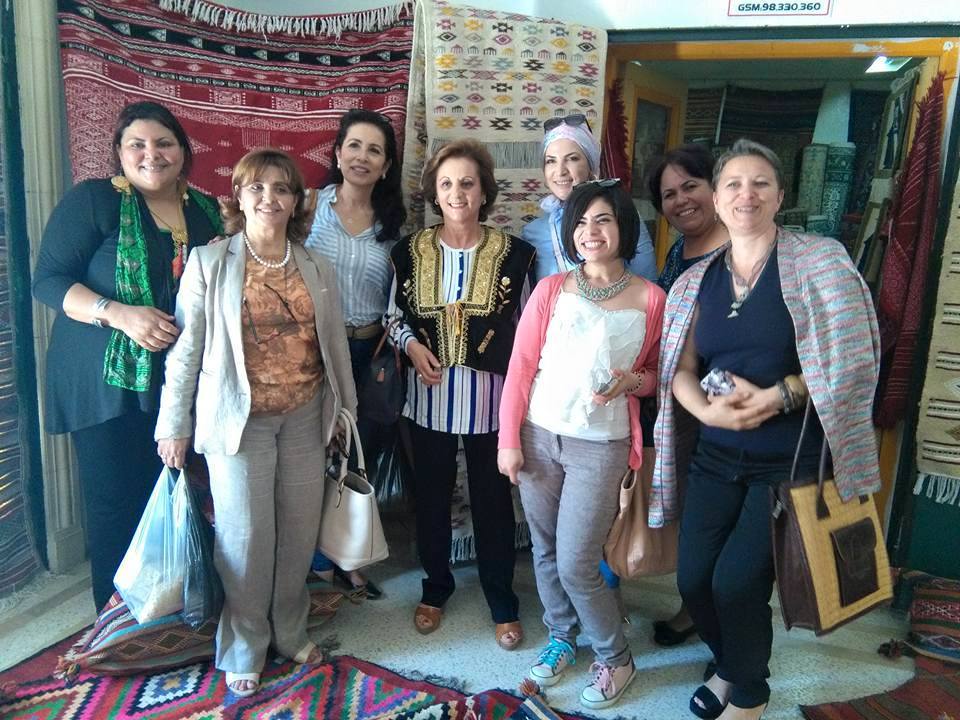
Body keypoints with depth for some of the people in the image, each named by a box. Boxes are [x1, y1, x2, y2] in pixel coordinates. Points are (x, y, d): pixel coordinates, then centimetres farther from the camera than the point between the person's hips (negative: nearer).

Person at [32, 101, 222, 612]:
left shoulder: (207, 211, 10)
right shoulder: (92, 200, -5)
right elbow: (47, 280, -10)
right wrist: (118, 314, -23)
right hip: (108, 383, -4)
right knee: (116, 503, 3)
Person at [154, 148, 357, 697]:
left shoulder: (318, 269, 5)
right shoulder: (209, 263, -4)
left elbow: (336, 343, 11)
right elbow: (186, 348, -3)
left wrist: (345, 408, 13)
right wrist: (174, 424, -2)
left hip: (305, 418, 3)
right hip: (239, 419, -3)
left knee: (300, 529, 10)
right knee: (246, 536, 3)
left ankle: (291, 632, 32)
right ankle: (243, 648, 25)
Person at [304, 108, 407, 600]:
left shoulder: (392, 223, 7)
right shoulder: (311, 206, -2)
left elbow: (397, 301, 9)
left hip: (371, 354, 3)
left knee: (362, 459, 12)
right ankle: (319, 558, 28)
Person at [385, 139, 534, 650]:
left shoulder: (513, 253, -5)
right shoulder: (410, 251, 0)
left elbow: (527, 327, 2)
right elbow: (394, 315, 10)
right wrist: (412, 345, -9)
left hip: (489, 397, -2)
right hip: (429, 395, 2)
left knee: (492, 499, 9)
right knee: (431, 496, 15)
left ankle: (502, 603, 28)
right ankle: (435, 587, 37)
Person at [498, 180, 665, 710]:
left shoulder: (651, 298, -3)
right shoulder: (551, 289, -1)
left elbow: (657, 373, 9)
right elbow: (520, 367, 0)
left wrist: (634, 381, -14)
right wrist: (508, 440, -3)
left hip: (600, 446, -2)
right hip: (538, 436, 3)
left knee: (576, 566, -1)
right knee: (545, 551, 15)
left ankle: (615, 658, 25)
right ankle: (560, 638, 39)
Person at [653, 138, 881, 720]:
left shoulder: (818, 260, -7)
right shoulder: (698, 280, 6)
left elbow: (849, 359, -10)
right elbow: (681, 369, 4)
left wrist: (777, 396, -19)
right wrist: (706, 409, -16)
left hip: (789, 461, -4)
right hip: (716, 456, 5)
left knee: (736, 581, -8)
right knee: (694, 580, 4)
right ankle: (729, 665, 38)